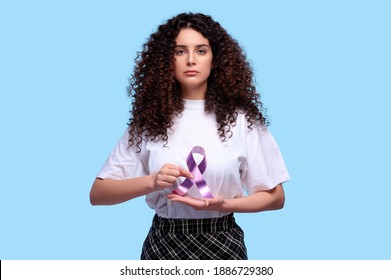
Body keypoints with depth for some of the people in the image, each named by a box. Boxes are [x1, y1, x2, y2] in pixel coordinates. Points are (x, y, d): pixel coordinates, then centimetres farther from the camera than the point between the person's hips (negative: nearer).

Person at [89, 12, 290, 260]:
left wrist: (224, 204, -17)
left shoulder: (241, 117, -4)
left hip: (222, 245, 0)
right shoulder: (150, 119, -2)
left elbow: (275, 197, 0)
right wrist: (151, 182, -21)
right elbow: (98, 194, -4)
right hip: (163, 245, 1)